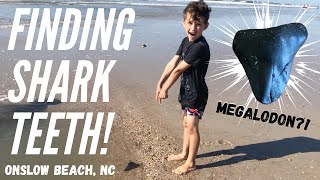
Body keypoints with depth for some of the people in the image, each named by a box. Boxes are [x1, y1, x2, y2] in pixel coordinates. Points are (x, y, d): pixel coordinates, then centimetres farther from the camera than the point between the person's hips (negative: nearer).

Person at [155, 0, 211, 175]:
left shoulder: (200, 47, -27)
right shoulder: (186, 41, 2)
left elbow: (178, 70, -23)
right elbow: (172, 63, -1)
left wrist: (165, 89, -15)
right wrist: (160, 84, -6)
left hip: (196, 94, -9)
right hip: (186, 91, 9)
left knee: (192, 127, 3)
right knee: (187, 124, 21)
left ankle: (190, 163, 20)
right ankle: (185, 153, 40)